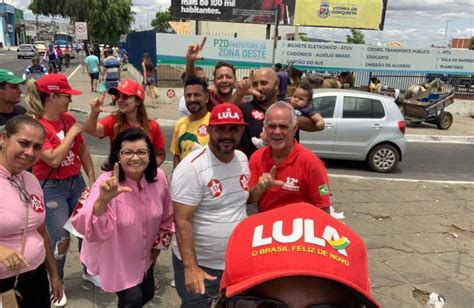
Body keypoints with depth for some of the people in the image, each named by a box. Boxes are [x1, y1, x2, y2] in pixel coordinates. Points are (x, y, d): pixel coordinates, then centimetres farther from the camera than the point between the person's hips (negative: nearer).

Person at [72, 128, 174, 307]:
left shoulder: (158, 177, -16)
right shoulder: (107, 184, -30)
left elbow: (167, 216, 0)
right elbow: (89, 228, -43)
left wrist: (159, 245, 8)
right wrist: (103, 200, -59)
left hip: (145, 255, 5)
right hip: (116, 258, -5)